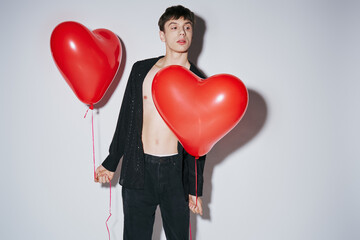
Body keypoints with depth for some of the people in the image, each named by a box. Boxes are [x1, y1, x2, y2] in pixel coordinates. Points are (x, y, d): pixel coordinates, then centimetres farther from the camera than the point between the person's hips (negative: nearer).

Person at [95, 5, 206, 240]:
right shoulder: (141, 70, 5)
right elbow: (126, 119, 11)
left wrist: (195, 189, 3)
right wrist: (111, 163, 13)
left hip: (176, 172, 0)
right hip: (138, 169, 1)